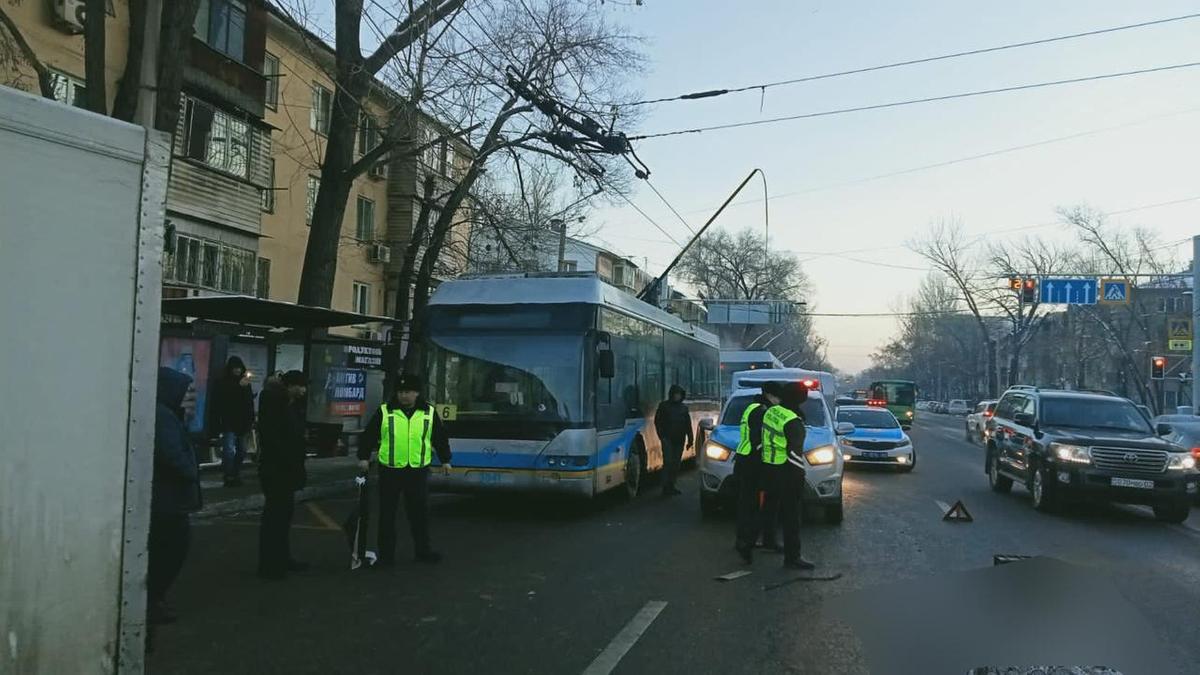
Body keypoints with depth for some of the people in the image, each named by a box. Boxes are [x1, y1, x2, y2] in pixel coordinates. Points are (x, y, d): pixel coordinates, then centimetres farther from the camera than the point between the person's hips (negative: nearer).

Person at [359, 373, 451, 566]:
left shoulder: (429, 412, 3)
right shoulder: (384, 411, -2)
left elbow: (440, 437, 12)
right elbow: (368, 435, 2)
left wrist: (445, 460, 16)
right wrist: (363, 457, -2)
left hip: (418, 471, 1)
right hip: (390, 471, -1)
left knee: (420, 512, 10)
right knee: (387, 514, 4)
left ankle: (422, 550, 25)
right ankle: (386, 555, 14)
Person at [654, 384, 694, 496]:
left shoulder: (684, 407, 15)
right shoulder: (664, 406, 2)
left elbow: (688, 424, 17)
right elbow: (657, 421, 1)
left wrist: (690, 439, 11)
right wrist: (662, 436, -7)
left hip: (679, 440, 5)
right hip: (668, 439, -5)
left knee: (676, 464, 6)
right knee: (668, 462, -12)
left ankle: (671, 486, 14)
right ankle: (665, 488, -13)